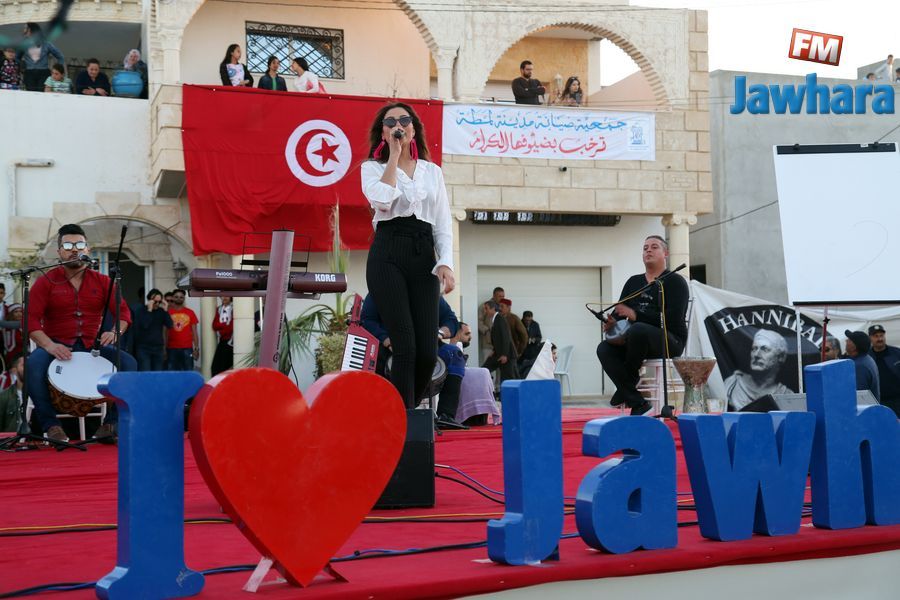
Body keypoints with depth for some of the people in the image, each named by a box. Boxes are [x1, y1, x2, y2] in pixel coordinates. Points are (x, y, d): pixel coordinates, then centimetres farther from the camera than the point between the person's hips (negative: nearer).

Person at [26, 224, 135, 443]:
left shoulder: (101, 281, 9)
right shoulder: (46, 282, 1)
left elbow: (122, 310, 3)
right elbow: (32, 319, -9)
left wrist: (116, 331, -20)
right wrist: (49, 345, -27)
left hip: (92, 345, 2)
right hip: (56, 345, -2)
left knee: (128, 363, -22)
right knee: (34, 365, -34)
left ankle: (111, 423, -13)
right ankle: (51, 425, -21)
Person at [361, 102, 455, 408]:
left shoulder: (432, 171, 18)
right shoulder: (373, 167, 10)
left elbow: (443, 223, 13)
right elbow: (382, 200, -13)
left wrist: (445, 263, -3)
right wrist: (394, 156, -2)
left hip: (424, 257, 3)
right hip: (388, 256, -3)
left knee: (427, 352, -4)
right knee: (406, 348, -11)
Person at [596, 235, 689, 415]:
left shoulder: (675, 282, 1)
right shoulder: (633, 282, 21)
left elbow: (673, 318, -14)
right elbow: (619, 312, 15)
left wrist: (636, 315, -23)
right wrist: (611, 321, -11)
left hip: (670, 341, -6)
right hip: (637, 340, 6)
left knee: (638, 329, -37)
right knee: (604, 349, -22)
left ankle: (625, 389, -17)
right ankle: (638, 404, -29)